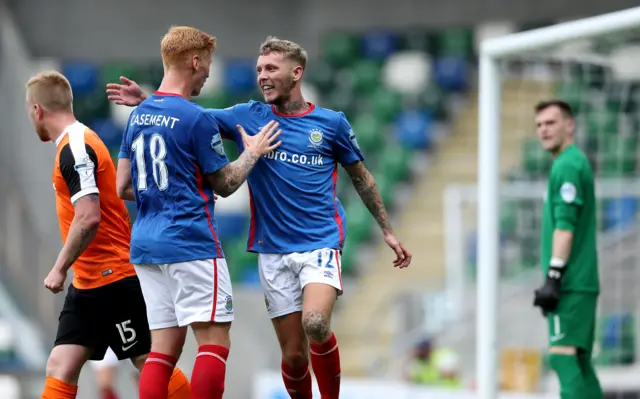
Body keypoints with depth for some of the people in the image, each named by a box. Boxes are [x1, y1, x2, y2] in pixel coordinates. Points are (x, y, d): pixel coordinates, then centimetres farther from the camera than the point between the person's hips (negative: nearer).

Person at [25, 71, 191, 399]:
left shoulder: (75, 148, -17)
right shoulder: (73, 145, 14)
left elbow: (88, 218, -24)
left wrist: (60, 268, -18)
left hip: (112, 278, -10)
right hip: (88, 283, 10)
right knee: (60, 369, 1)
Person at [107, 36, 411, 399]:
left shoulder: (331, 123, 1)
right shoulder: (248, 117, 5)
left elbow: (362, 178, 11)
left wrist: (388, 231, 12)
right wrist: (146, 101, -13)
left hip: (320, 243, -2)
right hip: (273, 251, 2)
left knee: (315, 324, -27)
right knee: (293, 354, 1)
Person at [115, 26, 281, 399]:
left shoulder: (137, 116, 11)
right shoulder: (197, 119, -11)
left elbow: (123, 188, 14)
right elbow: (225, 184, -2)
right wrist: (253, 152, 13)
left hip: (146, 243, 8)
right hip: (191, 243, -8)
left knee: (164, 347, 6)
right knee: (215, 343, -6)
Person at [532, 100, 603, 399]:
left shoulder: (567, 165, -10)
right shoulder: (576, 162, 21)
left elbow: (565, 224, -18)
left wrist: (554, 275, -22)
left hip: (571, 283, -10)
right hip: (582, 281, 10)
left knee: (563, 355, -14)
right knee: (579, 360, 10)